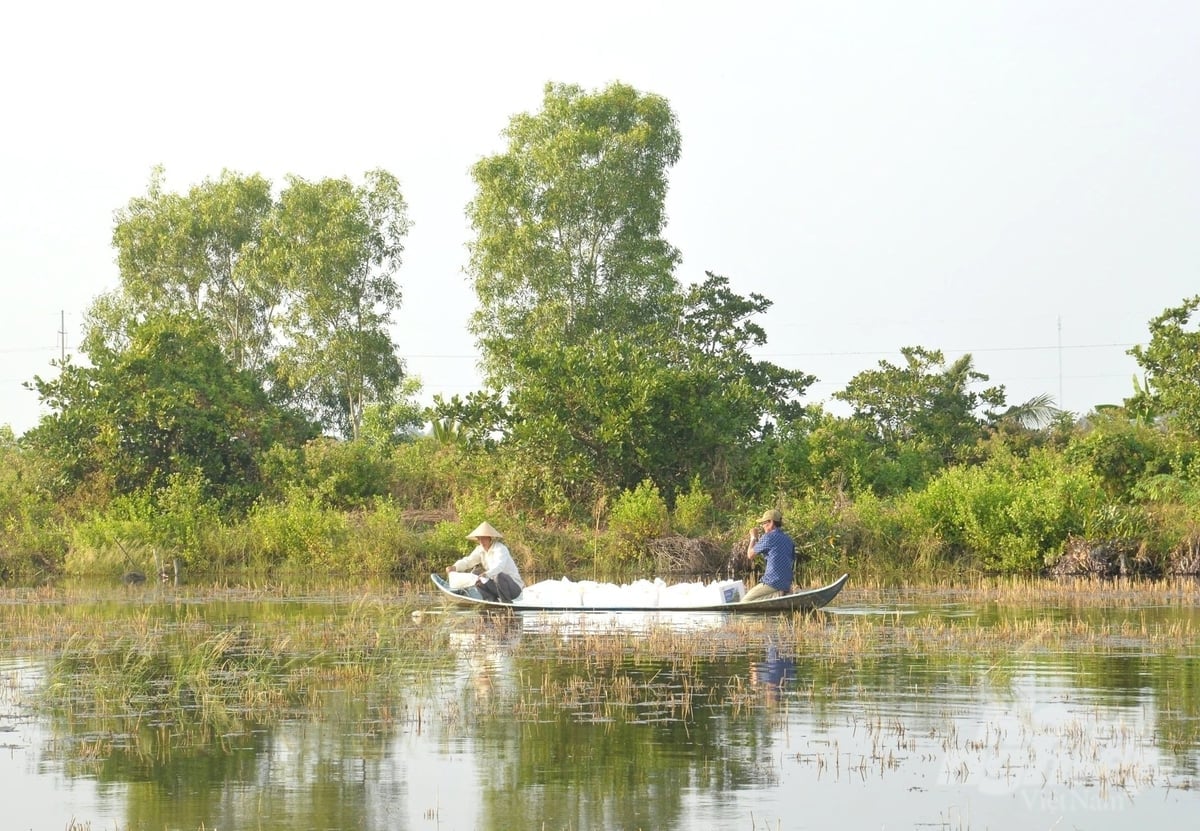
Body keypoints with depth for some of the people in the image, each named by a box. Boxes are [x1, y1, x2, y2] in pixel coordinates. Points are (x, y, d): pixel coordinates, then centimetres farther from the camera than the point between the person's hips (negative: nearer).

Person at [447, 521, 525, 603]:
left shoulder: (500, 549, -21)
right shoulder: (480, 550, 4)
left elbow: (499, 566, -39)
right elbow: (468, 561, -4)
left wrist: (486, 574, -58)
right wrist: (454, 567, -25)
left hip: (515, 586, -7)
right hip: (498, 584, 7)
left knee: (500, 576, -36)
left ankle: (507, 602, -20)